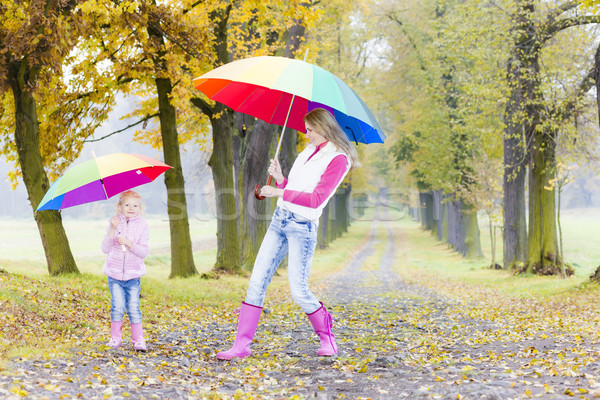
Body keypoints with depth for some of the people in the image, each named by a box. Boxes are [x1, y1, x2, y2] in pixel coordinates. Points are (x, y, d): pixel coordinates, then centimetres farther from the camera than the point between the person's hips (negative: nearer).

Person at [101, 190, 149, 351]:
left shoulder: (142, 225, -2)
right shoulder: (115, 223, -1)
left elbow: (144, 252, -7)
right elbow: (105, 248, -7)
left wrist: (129, 243, -22)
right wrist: (112, 229, -19)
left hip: (133, 274, 0)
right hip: (114, 273, 0)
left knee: (133, 307, -2)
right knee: (117, 306, -3)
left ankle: (138, 340, 7)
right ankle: (115, 338, 11)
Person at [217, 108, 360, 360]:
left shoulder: (338, 159, -7)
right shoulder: (309, 151, 19)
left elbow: (316, 199, -15)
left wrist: (280, 192, -15)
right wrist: (279, 178, 5)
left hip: (302, 227, -7)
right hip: (280, 219, 7)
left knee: (299, 291, -6)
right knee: (257, 282, 0)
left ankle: (327, 337, 17)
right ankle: (242, 344, 2)